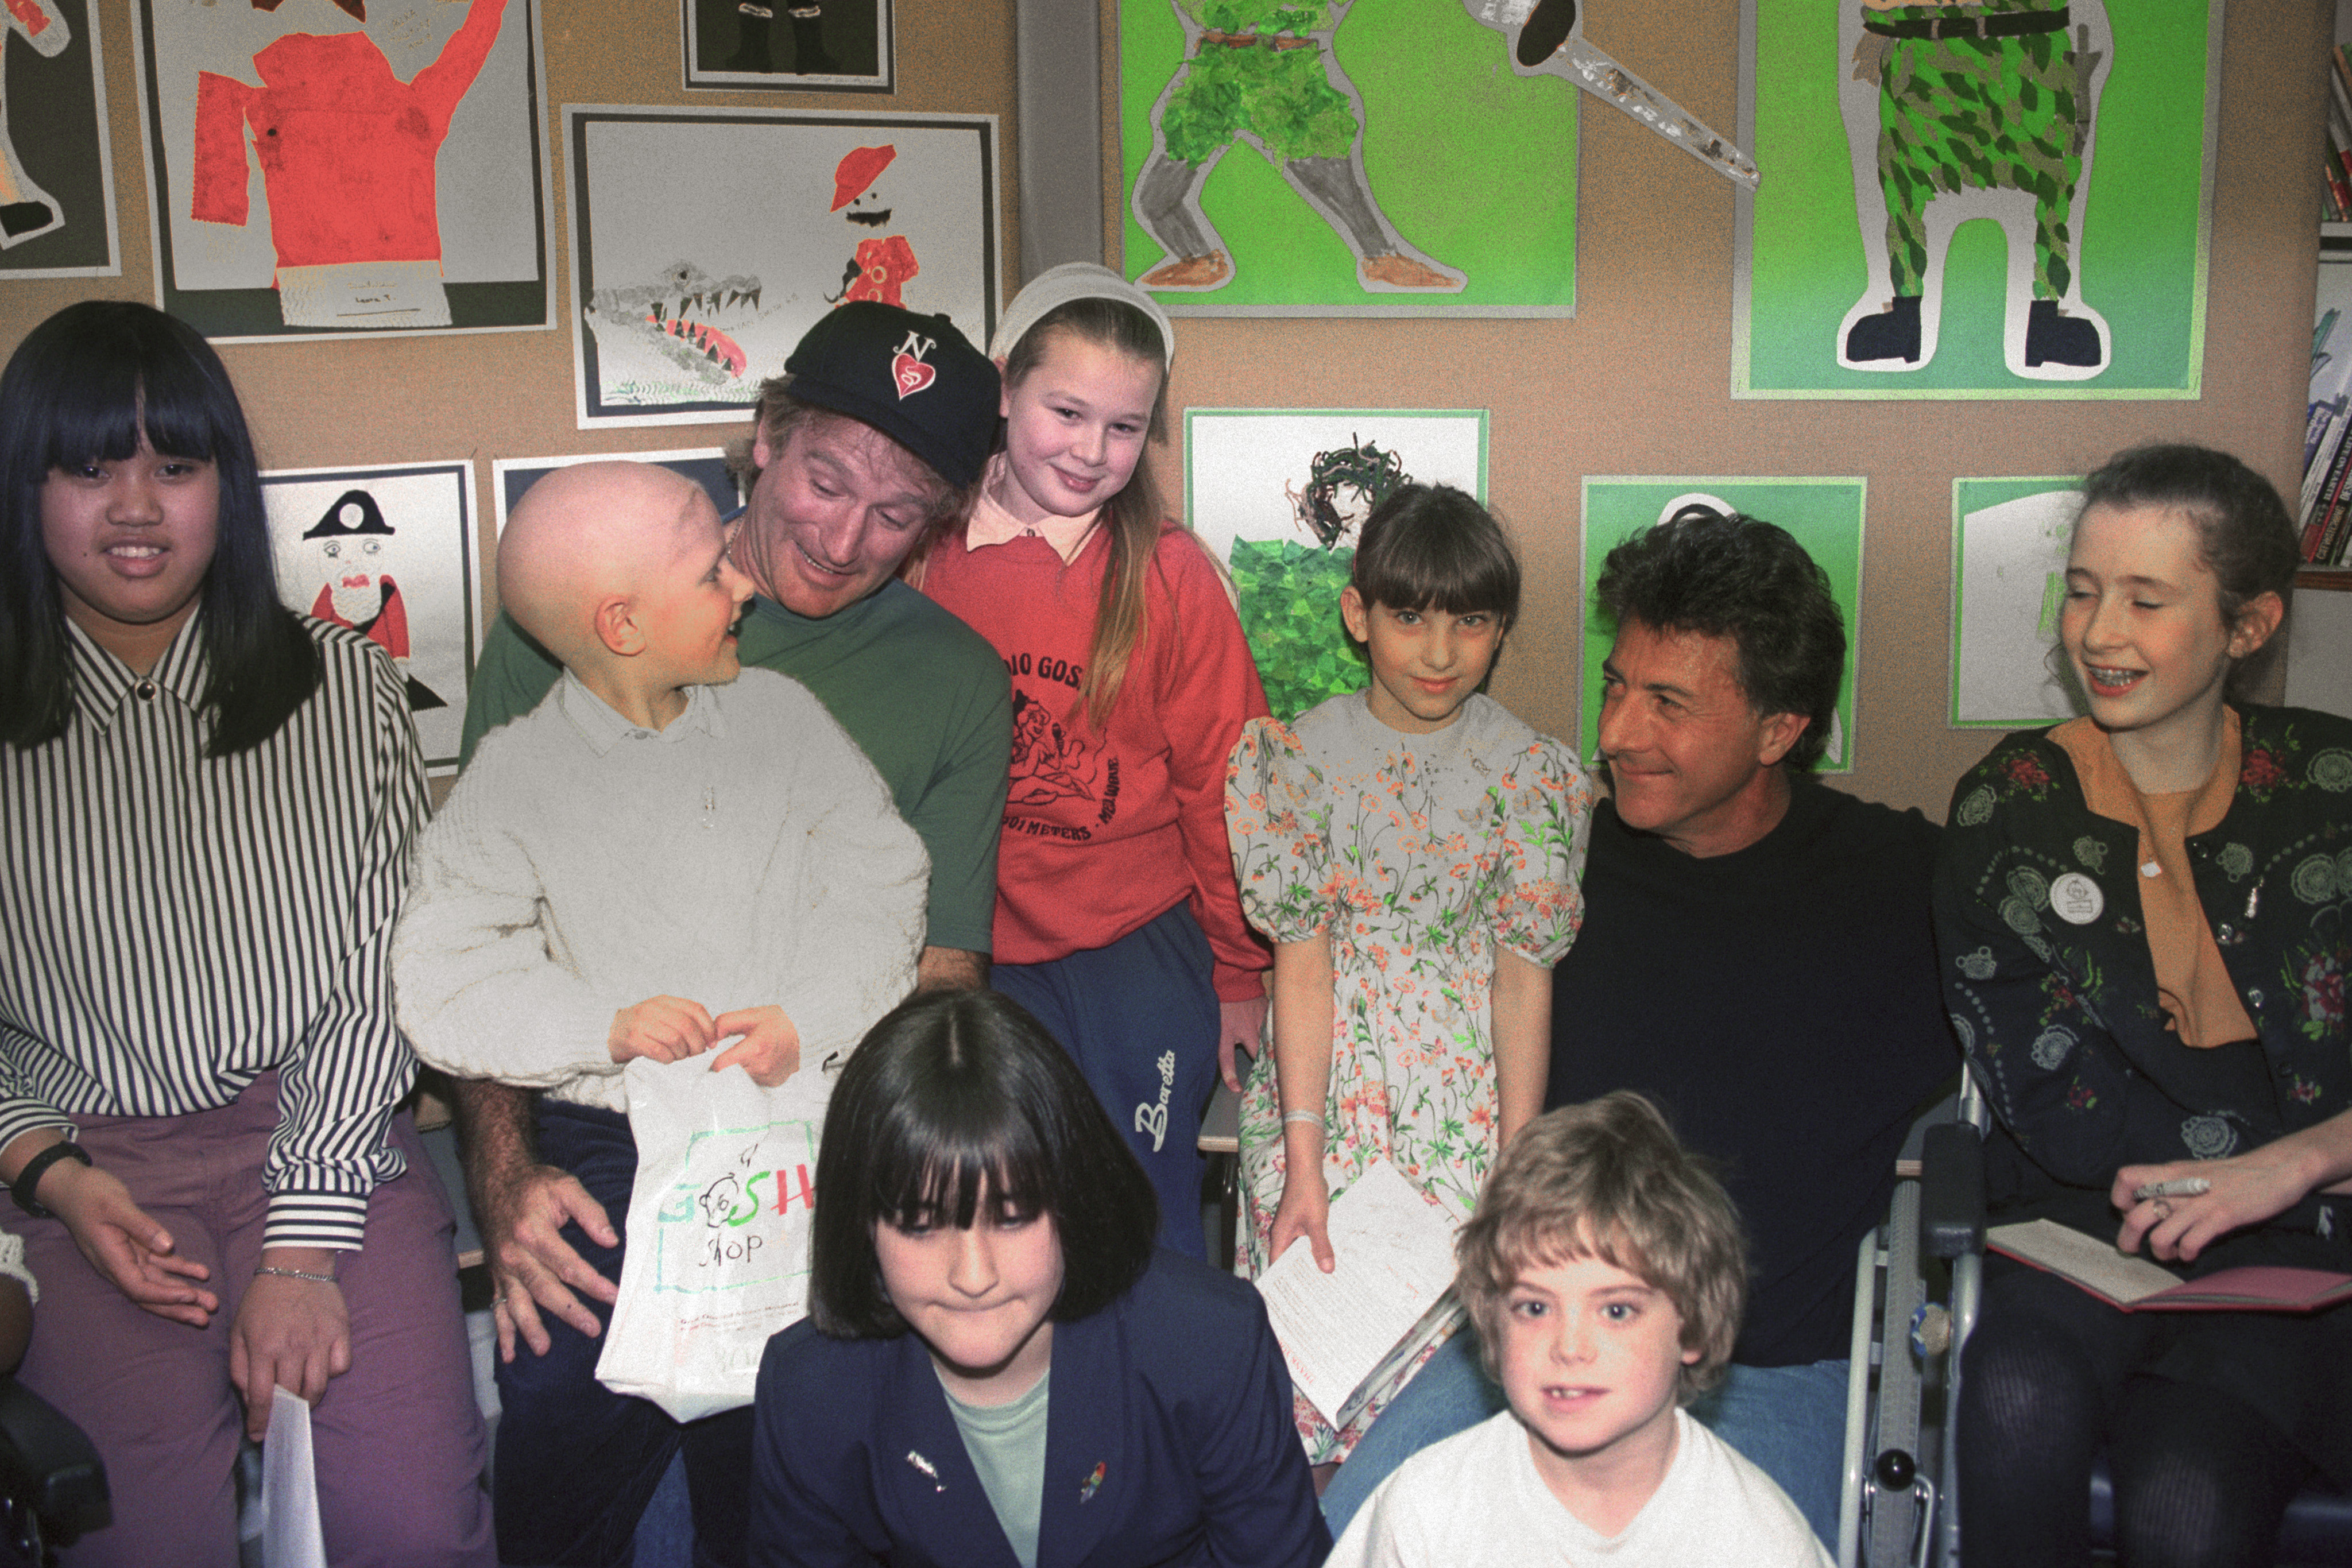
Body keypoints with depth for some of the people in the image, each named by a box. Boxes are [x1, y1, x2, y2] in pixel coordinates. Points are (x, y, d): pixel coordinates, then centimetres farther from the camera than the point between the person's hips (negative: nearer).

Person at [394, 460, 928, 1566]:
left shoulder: (781, 713, 11)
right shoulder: (518, 776, 3)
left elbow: (880, 884, 4)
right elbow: (442, 986, -3)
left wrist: (809, 1021, -11)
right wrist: (606, 1024, -16)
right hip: (613, 1144, -1)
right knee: (567, 1391, -16)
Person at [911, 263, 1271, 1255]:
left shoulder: (1168, 571, -7)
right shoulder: (923, 550, -3)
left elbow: (1220, 784, -1)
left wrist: (1239, 970, 4)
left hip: (1140, 956, -1)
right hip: (970, 959, 1)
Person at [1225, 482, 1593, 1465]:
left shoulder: (1526, 772, -4)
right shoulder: (1304, 755, -3)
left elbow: (1524, 979, -2)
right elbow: (1301, 964, -6)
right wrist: (1303, 1162, -11)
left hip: (1467, 1087, 0)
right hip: (1325, 1079, 0)